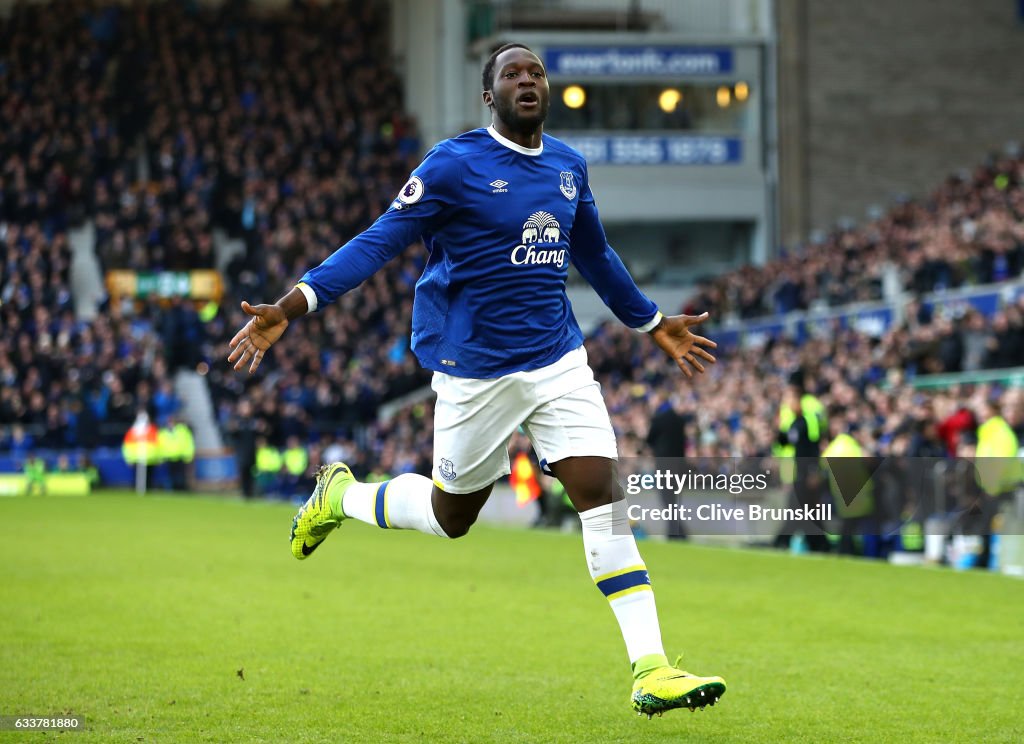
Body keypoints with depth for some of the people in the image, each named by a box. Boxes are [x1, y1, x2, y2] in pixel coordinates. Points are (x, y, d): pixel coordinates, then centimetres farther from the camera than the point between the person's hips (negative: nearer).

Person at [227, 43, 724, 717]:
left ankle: (650, 668, -11)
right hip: (475, 370, -4)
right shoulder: (455, 165, -10)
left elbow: (596, 255, 25)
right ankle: (341, 496, 40)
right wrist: (289, 308, -23)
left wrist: (655, 324, 35)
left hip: (559, 359, 4)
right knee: (451, 516, 9)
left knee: (602, 491, -11)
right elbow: (379, 243, -13)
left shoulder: (569, 166, 8)